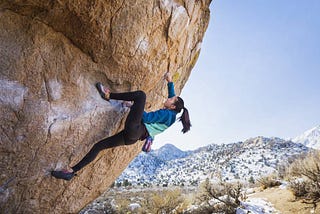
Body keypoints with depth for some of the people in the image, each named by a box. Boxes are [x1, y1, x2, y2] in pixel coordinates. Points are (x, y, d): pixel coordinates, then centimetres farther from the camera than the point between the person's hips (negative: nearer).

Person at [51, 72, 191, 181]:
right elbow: (173, 95, 37)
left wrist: (134, 105, 0)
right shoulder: (168, 114, 21)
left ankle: (108, 96, -2)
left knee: (140, 94, -12)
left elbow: (147, 117, -12)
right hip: (132, 136, 10)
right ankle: (72, 171, 8)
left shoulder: (168, 114, -4)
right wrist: (170, 82, 37)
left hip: (134, 129, -10)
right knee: (99, 145, 8)